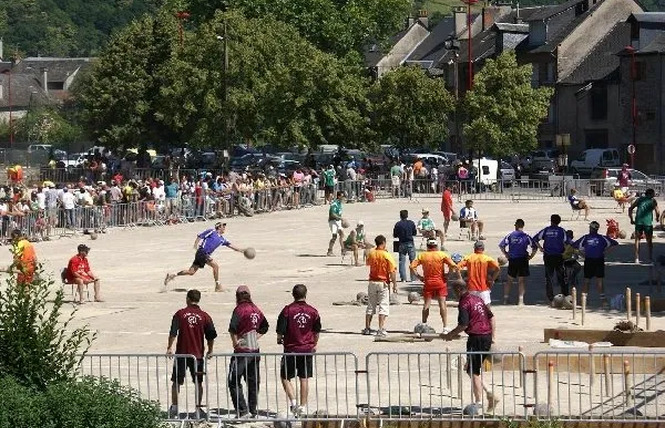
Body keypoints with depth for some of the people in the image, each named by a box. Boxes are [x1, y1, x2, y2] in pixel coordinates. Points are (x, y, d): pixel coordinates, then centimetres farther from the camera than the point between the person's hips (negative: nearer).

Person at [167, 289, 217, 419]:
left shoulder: (180, 314, -3)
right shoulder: (204, 316, 0)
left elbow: (173, 333, -8)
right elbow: (211, 335, 1)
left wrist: (169, 348, -1)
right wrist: (210, 351, 12)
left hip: (181, 354, -1)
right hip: (198, 354, 1)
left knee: (176, 382, 8)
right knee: (198, 383, 11)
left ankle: (174, 408, 4)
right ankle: (198, 408, 11)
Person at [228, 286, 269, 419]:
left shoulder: (240, 309, -12)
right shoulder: (256, 309, 10)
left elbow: (233, 328, -24)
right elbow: (265, 326, 23)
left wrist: (235, 341, -10)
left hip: (242, 351, -7)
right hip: (255, 350, 7)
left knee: (234, 381, -3)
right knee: (253, 381, 15)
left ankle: (243, 411, -11)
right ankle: (253, 411, 20)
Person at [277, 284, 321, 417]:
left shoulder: (287, 310, -11)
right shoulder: (313, 311, -1)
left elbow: (280, 331, -11)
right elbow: (317, 331, 10)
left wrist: (279, 340, 11)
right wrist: (314, 345, 26)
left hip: (291, 350, -3)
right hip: (307, 349, 3)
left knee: (285, 377, 9)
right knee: (304, 378, 11)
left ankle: (293, 401, -8)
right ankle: (303, 406, 13)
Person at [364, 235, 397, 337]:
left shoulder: (371, 254, 0)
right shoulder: (387, 255, -13)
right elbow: (392, 272, -15)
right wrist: (394, 285, -8)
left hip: (372, 282, 4)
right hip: (383, 283, -4)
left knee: (371, 306, 14)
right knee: (383, 307, -1)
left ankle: (367, 328, 16)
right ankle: (381, 330, -8)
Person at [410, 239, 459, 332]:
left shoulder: (422, 255, 1)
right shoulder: (442, 255, -4)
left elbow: (412, 267, -5)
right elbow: (453, 266, -12)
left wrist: (419, 276, 2)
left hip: (428, 282, 1)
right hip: (440, 282, -1)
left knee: (427, 304, 9)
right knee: (442, 304, 0)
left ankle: (423, 325, 11)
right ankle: (445, 327, -2)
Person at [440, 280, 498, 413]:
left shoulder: (464, 303, -11)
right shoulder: (478, 299, 15)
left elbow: (463, 325, -18)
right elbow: (491, 318, 17)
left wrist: (449, 335, -8)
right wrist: (493, 336, 18)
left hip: (476, 338, -8)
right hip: (487, 337, 8)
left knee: (473, 371, 2)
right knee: (474, 369, 17)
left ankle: (479, 401, 4)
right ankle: (489, 395, 8)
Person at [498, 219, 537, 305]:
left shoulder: (510, 235, 0)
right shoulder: (526, 236, -3)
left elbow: (501, 245, -6)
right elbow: (535, 247, -8)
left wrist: (506, 254, 5)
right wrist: (531, 256, 2)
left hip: (512, 260, 1)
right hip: (523, 260, -1)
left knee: (509, 280, 14)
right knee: (521, 281, 3)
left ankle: (505, 298, 12)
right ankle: (520, 300, -3)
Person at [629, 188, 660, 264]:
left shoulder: (639, 199, 15)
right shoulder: (653, 201, 7)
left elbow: (630, 209, 8)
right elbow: (657, 211, -5)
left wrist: (631, 219, 14)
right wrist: (657, 218, 15)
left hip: (638, 222, 2)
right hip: (648, 222, -2)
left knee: (637, 240, 11)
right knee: (649, 241, 10)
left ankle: (637, 258, 3)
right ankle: (650, 258, 7)